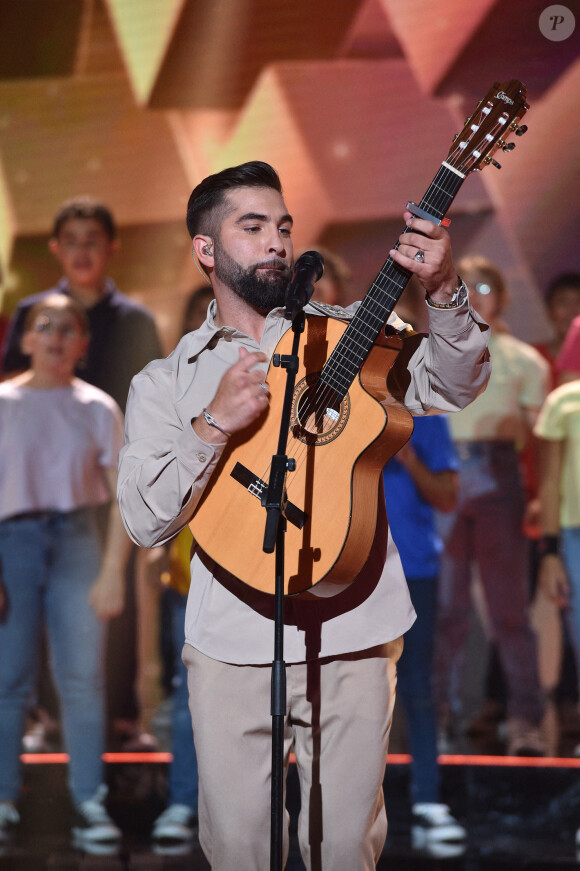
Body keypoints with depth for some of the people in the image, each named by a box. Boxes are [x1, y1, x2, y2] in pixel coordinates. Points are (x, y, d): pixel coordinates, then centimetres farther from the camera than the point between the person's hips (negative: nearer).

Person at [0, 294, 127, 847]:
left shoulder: (98, 409, 4)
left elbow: (124, 496, 1)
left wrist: (112, 572, -7)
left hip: (77, 540, 1)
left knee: (82, 678, -1)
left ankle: (89, 802, 4)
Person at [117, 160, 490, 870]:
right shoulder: (165, 381, 8)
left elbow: (451, 388, -3)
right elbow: (145, 521, -1)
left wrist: (444, 293, -19)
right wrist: (213, 425, -13)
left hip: (353, 630, 1)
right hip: (234, 641, 0)